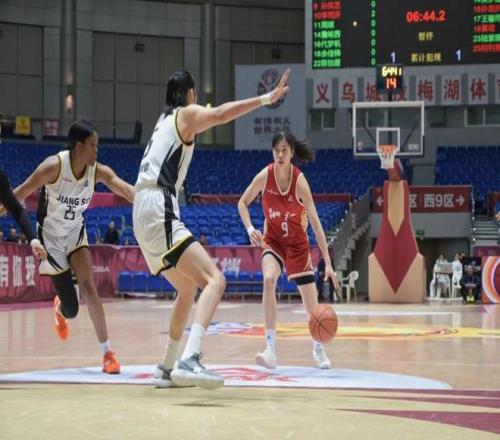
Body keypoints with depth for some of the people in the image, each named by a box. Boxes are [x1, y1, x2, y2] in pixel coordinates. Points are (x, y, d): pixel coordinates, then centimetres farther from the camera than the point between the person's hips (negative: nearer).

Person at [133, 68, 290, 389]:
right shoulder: (186, 114, 2)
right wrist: (267, 98, -23)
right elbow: (219, 114, -19)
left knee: (188, 288, 26)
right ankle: (189, 362, -40)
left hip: (144, 217, 9)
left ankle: (167, 368, 29)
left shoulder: (165, 120, 25)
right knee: (214, 280, -21)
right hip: (160, 213, -9)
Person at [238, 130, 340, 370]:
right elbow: (242, 203, -2)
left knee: (311, 301, -3)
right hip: (273, 240, 1)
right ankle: (270, 349, -27)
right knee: (268, 280, -27)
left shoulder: (299, 181, -24)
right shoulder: (265, 175, -18)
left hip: (297, 243, -1)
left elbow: (316, 223, -23)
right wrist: (250, 229, -20)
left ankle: (318, 349, 23)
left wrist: (328, 263, -26)